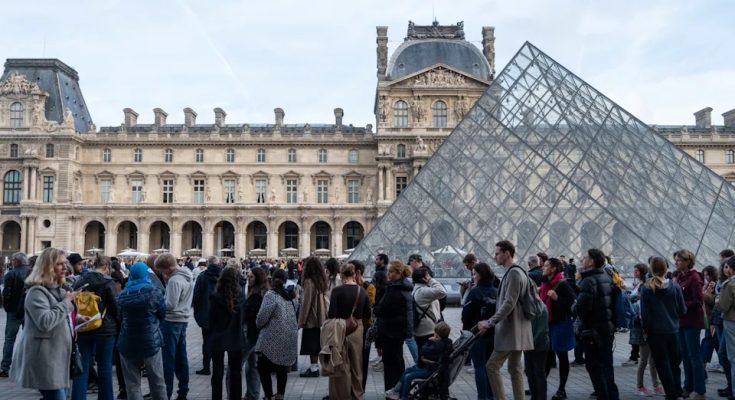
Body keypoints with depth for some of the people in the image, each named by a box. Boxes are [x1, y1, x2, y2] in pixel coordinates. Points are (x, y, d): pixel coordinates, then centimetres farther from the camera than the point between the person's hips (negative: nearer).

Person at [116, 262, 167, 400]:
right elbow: (162, 314, 0)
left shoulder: (122, 295, 0)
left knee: (132, 384, 8)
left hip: (127, 344, 2)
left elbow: (120, 317, 9)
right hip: (151, 342, -2)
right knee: (157, 383, 9)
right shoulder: (153, 292, -9)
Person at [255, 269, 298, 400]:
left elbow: (262, 317, -16)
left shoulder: (271, 295, -13)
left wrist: (258, 324, 4)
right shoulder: (291, 297, 7)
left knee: (263, 369, 5)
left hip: (272, 340, -7)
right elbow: (294, 315, 10)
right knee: (282, 369, 19)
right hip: (289, 339, 7)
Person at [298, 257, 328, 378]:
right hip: (321, 318, 8)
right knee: (316, 344, 15)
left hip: (311, 319, -8)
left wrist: (301, 320, -10)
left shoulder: (309, 282, -17)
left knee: (311, 345, -1)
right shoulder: (322, 281, 7)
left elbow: (306, 303, -16)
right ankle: (314, 366, 22)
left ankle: (314, 368, 2)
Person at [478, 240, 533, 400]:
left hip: (511, 330, -10)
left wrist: (490, 322, -20)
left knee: (492, 366, -8)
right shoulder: (513, 272, 16)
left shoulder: (514, 273, -15)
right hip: (515, 330, 10)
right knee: (515, 367, 12)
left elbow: (509, 304, -22)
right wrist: (491, 322, 17)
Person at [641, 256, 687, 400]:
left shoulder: (646, 289, -13)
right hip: (673, 331, 3)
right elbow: (683, 310, -1)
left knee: (663, 365, 8)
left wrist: (646, 329, 3)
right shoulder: (675, 287, -7)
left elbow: (645, 314, -11)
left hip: (656, 332, -3)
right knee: (675, 363, 19)